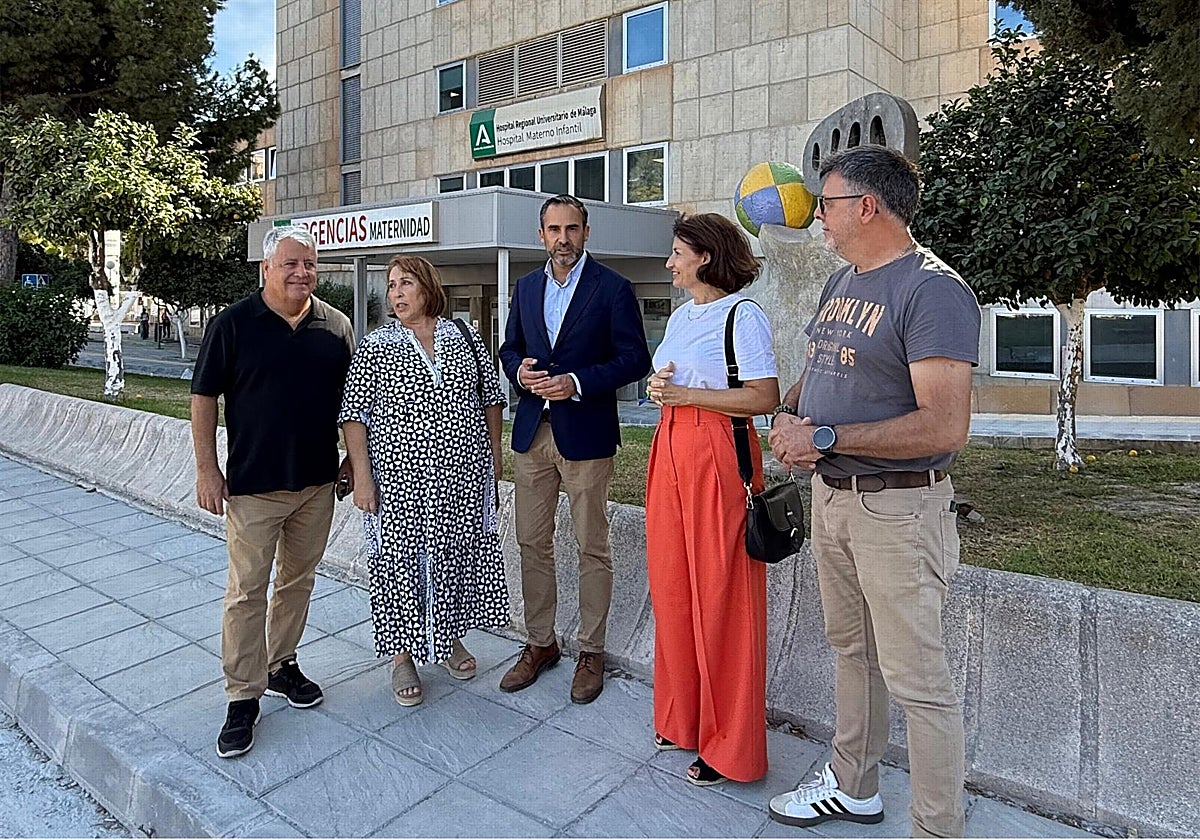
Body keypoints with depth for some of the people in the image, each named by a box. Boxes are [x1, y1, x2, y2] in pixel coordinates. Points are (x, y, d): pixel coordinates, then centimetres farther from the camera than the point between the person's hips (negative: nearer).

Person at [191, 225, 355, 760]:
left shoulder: (335, 326, 4)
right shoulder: (232, 325, -5)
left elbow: (351, 398, 12)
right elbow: (204, 399, -3)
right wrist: (206, 469, -7)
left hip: (318, 481, 4)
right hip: (253, 483, -3)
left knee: (298, 580, 15)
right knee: (247, 590, 1)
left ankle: (281, 666, 33)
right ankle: (243, 699, 12)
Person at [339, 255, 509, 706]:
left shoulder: (465, 338, 6)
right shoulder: (375, 347, -2)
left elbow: (491, 397, 12)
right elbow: (354, 415, -4)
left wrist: (495, 453, 10)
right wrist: (361, 475, -11)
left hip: (463, 473, 3)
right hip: (400, 476, -2)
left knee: (456, 554, 13)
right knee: (401, 560, 5)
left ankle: (451, 636, 35)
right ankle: (403, 657, 22)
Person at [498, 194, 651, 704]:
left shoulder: (612, 288, -4)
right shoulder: (527, 287, 12)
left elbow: (635, 358, -8)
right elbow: (510, 347, 19)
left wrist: (578, 383, -19)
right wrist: (519, 370, -4)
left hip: (586, 434, -5)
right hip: (531, 432, 5)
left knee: (592, 548, 5)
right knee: (532, 543, 11)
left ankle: (591, 651, 20)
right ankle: (540, 642, 27)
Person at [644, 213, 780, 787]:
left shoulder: (742, 315, -9)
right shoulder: (681, 316, 16)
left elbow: (764, 398, -17)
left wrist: (684, 393, -15)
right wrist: (657, 388, 0)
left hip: (718, 455, -8)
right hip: (670, 450, 8)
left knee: (720, 596, 0)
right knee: (672, 587, 12)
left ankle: (728, 745, 16)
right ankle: (683, 718, 30)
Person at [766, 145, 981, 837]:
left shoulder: (934, 288, -17)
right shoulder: (842, 281, 12)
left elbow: (945, 427, -25)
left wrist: (826, 436, -22)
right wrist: (788, 416, -2)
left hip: (897, 508, -9)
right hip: (831, 495, 9)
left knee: (916, 678, 1)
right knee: (852, 650, 21)